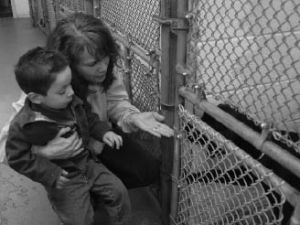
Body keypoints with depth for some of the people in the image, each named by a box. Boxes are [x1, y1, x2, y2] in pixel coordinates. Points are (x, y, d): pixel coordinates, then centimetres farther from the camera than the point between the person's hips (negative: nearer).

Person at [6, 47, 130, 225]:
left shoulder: (71, 102, -9)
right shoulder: (24, 125, -25)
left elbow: (88, 117, 10)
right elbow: (17, 158, -16)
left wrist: (104, 131, -6)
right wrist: (51, 175, -20)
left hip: (88, 163, 5)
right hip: (63, 178, -5)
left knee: (119, 191, 5)